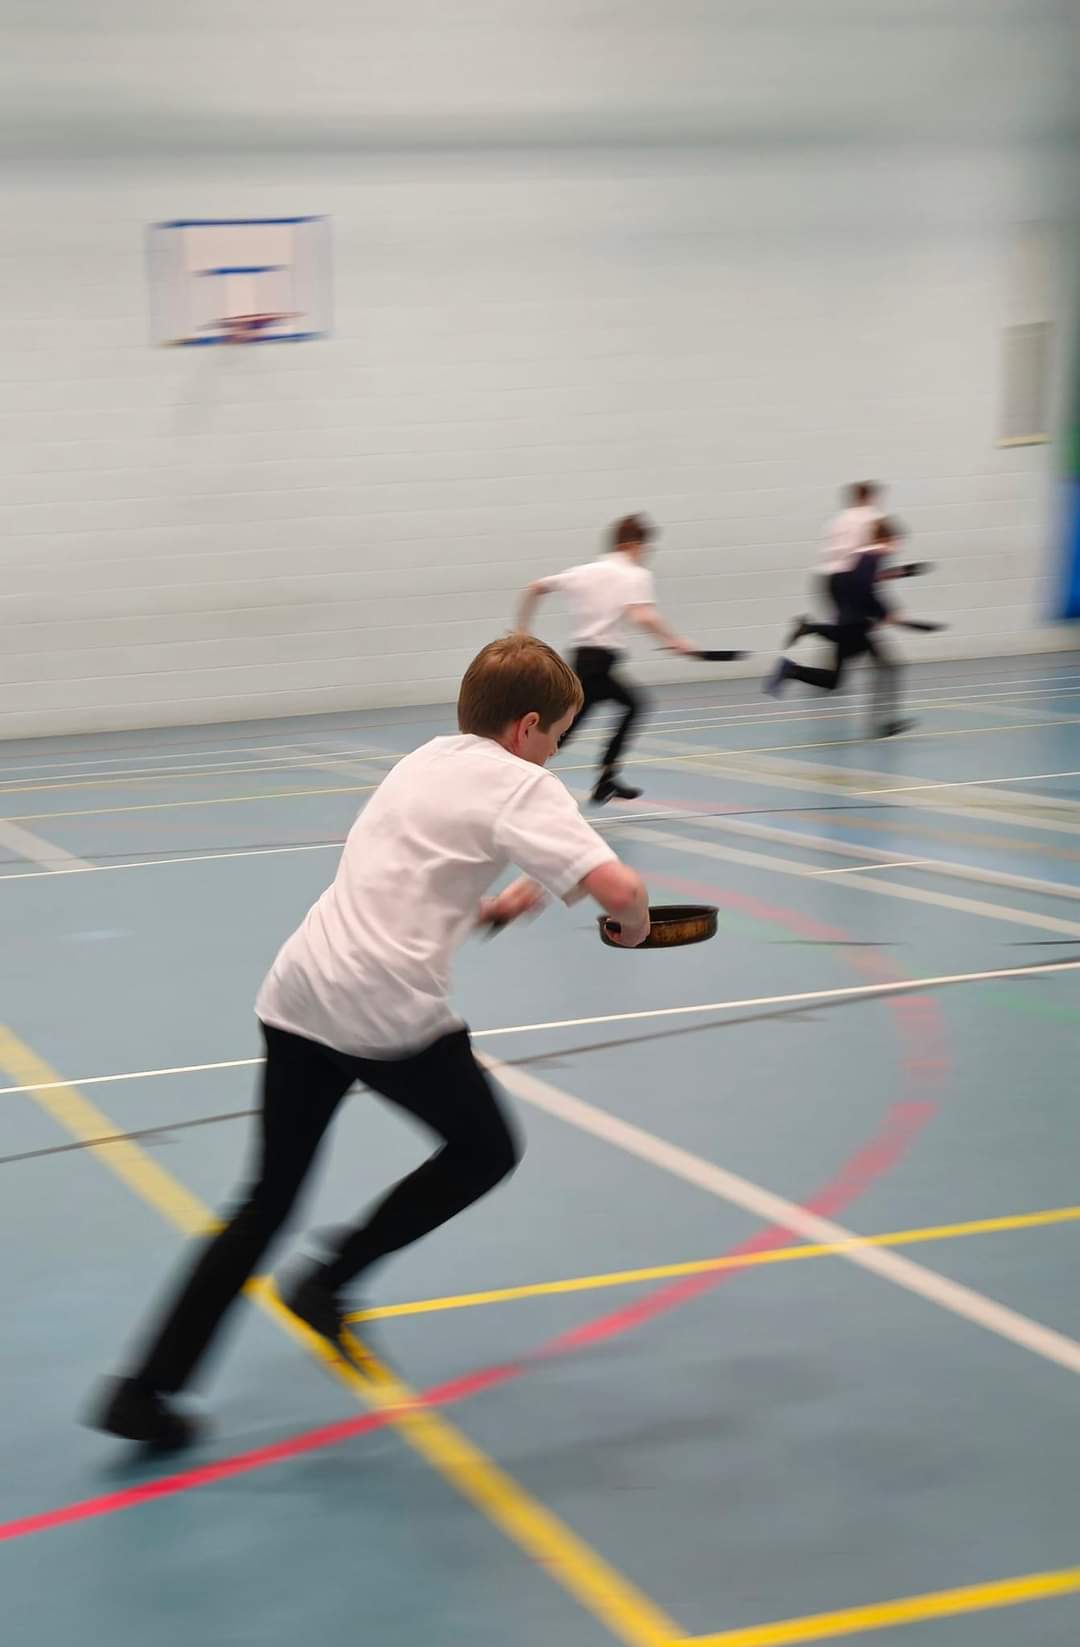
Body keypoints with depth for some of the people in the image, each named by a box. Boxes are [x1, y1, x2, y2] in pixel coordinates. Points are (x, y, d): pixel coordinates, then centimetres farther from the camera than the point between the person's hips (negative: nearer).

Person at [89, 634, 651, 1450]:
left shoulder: (427, 761, 22)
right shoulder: (524, 786, -1)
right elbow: (619, 886, -14)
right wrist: (635, 925, 6)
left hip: (300, 989, 7)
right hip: (392, 1009, -7)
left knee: (271, 1196, 16)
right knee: (487, 1150, 18)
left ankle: (146, 1388, 13)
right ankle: (330, 1278, 9)